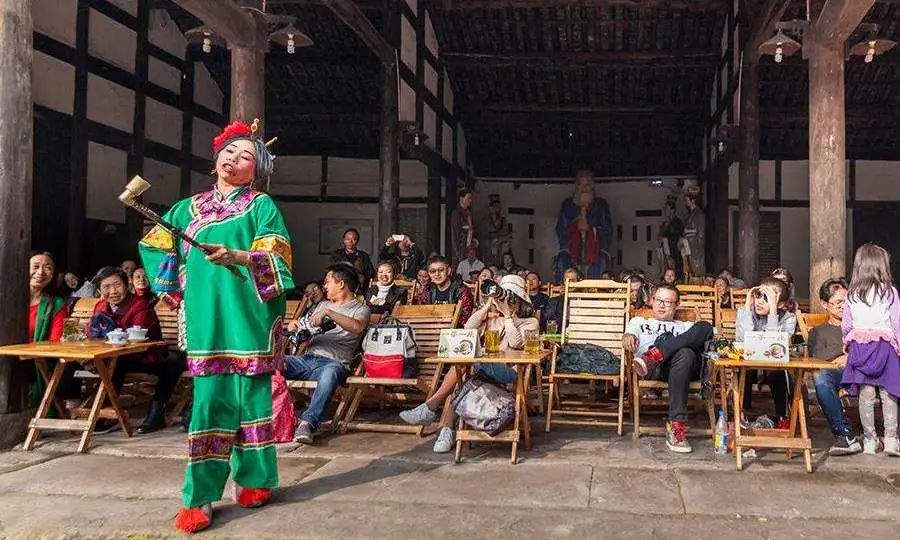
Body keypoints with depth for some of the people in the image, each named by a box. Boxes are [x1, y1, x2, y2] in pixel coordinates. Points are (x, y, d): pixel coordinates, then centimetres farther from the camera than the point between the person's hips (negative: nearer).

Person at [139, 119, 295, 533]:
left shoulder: (261, 206, 4)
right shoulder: (189, 208, 17)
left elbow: (276, 259, -9)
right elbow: (157, 246, 30)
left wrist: (236, 257, -25)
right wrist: (182, 287, 21)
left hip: (247, 320, -3)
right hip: (206, 321, 3)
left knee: (249, 397, 2)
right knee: (210, 402, 0)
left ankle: (254, 481, 17)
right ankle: (199, 498, 3)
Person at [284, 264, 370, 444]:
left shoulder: (360, 309, 10)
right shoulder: (323, 305, 31)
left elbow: (357, 327, -14)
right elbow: (303, 327, 34)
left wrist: (329, 313, -19)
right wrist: (294, 325, 11)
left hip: (333, 363, -5)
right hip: (307, 359, 6)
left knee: (330, 372, -42)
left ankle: (308, 423, -49)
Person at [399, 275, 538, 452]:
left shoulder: (530, 323, 15)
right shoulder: (492, 320, 29)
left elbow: (516, 343, -7)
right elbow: (468, 330, 9)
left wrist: (508, 315, -2)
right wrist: (488, 305, 7)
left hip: (511, 372, -5)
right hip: (485, 369, 5)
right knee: (457, 381, -29)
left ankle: (430, 407, -30)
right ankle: (446, 431, -32)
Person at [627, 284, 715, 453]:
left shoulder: (686, 327, 41)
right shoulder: (639, 322, 37)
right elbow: (630, 335, 13)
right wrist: (629, 336, -13)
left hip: (689, 367, 2)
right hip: (654, 368, -2)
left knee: (704, 325, -26)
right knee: (684, 353, -39)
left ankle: (653, 356, -40)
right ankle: (676, 424, -44)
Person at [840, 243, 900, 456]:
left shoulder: (852, 294, 2)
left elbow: (846, 325, 5)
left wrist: (848, 343, 20)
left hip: (859, 345, 2)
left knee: (865, 394, 4)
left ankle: (869, 440, 10)